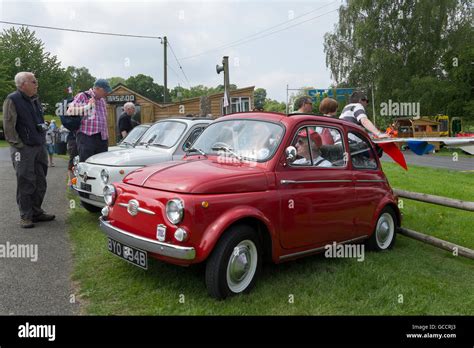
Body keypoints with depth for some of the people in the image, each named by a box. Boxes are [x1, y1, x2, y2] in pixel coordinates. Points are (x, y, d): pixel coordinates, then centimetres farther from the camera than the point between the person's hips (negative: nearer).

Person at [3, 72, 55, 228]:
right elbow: (8, 126, -12)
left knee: (40, 183, 9)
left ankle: (36, 212, 21)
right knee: (26, 184, -4)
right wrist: (18, 144, -15)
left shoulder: (35, 100, 16)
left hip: (39, 147, 7)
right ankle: (25, 216, 5)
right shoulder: (12, 100, -7)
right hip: (23, 149, -7)